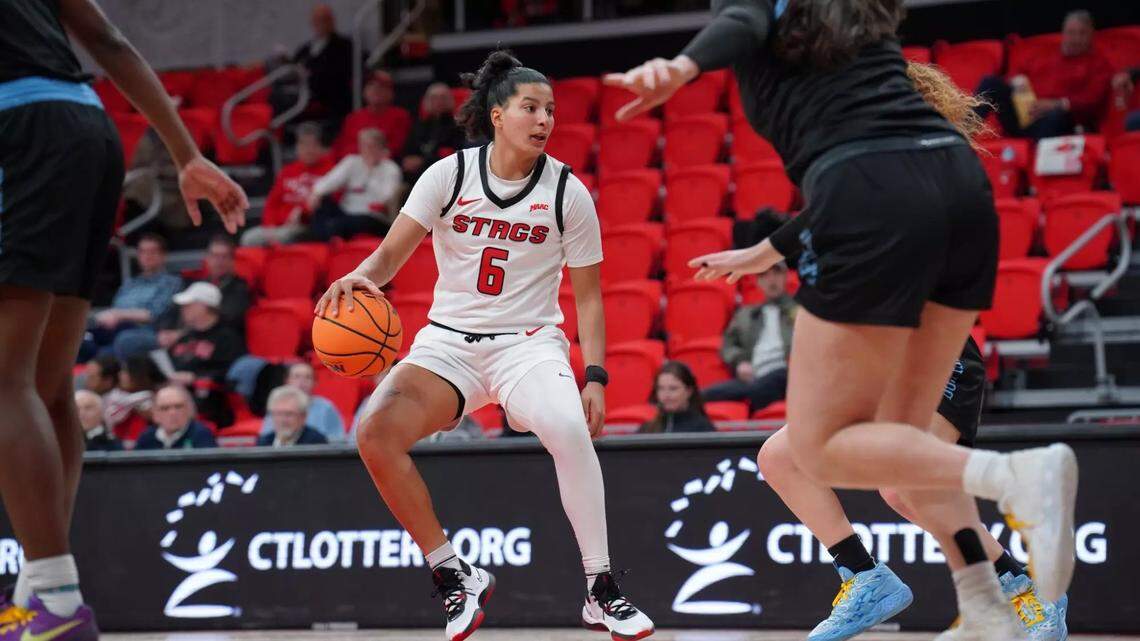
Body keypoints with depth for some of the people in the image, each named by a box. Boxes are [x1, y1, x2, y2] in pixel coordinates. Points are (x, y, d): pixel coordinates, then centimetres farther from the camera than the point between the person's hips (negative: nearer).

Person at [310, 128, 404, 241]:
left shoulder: (391, 169, 1)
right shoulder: (352, 162, 12)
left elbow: (384, 197, -16)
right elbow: (332, 180, -5)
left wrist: (370, 171, -12)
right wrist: (317, 192, -26)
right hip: (345, 213, 5)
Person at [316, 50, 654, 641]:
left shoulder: (568, 192, -2)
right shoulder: (449, 175, -2)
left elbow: (588, 295, 3)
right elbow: (392, 253, -5)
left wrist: (595, 377, -6)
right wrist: (362, 277, -28)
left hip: (529, 342, -1)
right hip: (449, 342, 2)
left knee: (569, 429, -33)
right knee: (375, 433, -24)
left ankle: (601, 592, -19)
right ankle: (456, 577, -8)